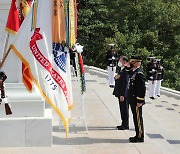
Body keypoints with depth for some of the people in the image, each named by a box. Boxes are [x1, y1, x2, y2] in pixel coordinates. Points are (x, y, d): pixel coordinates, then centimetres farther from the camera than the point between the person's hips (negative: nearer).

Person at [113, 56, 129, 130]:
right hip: (120, 93, 10)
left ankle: (126, 125, 9)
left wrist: (122, 95, -23)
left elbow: (125, 83, -22)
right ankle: (124, 124, 26)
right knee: (122, 109, 16)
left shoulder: (126, 71, -19)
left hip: (123, 94, -10)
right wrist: (116, 78, 5)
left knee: (125, 109, 0)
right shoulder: (121, 69, 12)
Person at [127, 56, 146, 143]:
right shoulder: (134, 72, 11)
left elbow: (142, 89, -21)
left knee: (138, 119, 0)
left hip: (137, 101, -10)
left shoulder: (139, 74, -19)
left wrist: (140, 101, -20)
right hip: (133, 101, 10)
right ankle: (138, 135, 26)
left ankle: (140, 137, 10)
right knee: (135, 118, 16)